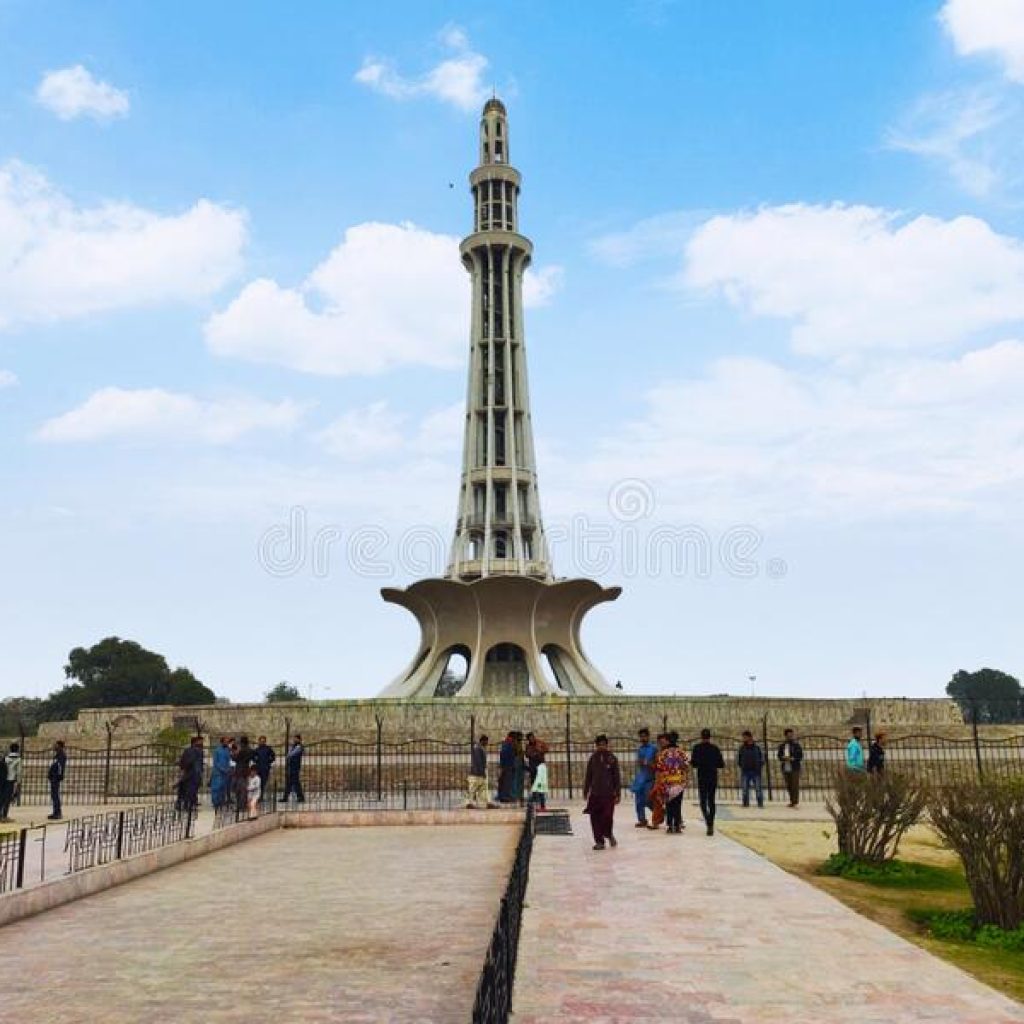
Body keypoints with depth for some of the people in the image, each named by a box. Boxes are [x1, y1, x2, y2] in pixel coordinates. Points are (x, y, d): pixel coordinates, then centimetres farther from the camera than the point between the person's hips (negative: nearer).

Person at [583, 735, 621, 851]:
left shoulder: (612, 759, -1)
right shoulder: (593, 758, 5)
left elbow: (616, 777, 2)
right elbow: (588, 776, 11)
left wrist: (618, 793, 0)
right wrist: (585, 792, 12)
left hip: (609, 793, -2)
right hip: (595, 793, 2)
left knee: (608, 816, -7)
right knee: (595, 818, 1)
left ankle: (609, 834, 22)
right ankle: (599, 841, 13)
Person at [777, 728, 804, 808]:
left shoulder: (796, 745, -1)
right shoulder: (782, 745, 10)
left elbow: (800, 756, -3)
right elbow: (779, 756, 13)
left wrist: (792, 758, -16)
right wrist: (783, 758, -8)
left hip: (794, 768, -4)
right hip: (786, 768, 4)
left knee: (795, 785, -9)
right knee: (788, 786, 6)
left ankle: (796, 802, -6)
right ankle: (792, 801, 17)